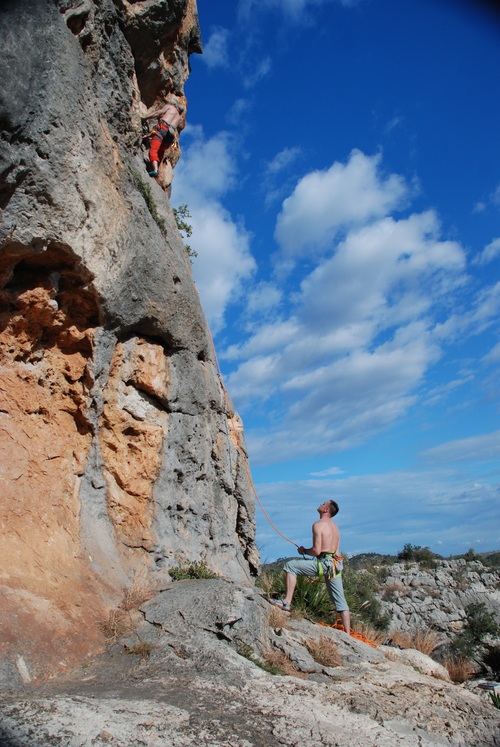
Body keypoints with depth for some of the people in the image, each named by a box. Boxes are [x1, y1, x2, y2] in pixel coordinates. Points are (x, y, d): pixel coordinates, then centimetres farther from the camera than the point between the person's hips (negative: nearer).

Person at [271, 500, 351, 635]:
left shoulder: (318, 525, -7)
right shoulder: (334, 526, 19)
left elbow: (317, 550, -15)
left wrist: (304, 550, 4)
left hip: (324, 562, -8)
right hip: (336, 564, 9)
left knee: (290, 566, -1)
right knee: (340, 600, 14)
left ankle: (287, 602, -5)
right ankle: (347, 634, 14)